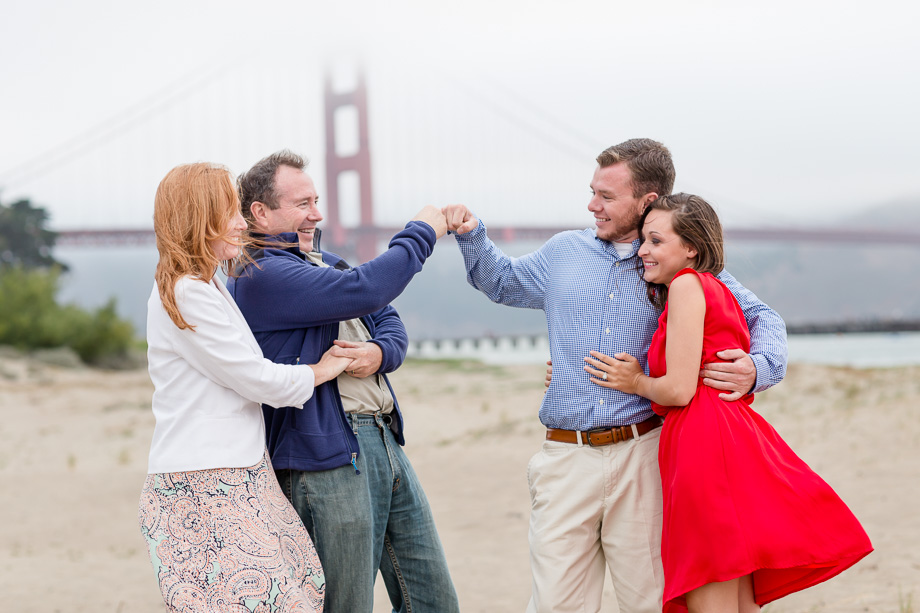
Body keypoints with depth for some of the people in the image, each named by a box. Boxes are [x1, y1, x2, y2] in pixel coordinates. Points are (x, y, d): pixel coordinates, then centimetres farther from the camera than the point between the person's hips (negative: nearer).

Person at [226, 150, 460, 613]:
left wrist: (380, 353, -7)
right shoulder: (259, 276, -13)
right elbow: (364, 291, -22)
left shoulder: (325, 263, 19)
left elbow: (389, 319, 17)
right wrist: (420, 234, -7)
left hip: (386, 444, 9)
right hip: (327, 458, -9)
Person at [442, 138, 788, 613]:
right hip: (567, 459, 2)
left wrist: (757, 368, -11)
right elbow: (503, 282, 32)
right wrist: (471, 234, 15)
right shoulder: (564, 253, 13)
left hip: (643, 454, -2)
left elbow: (762, 318, 10)